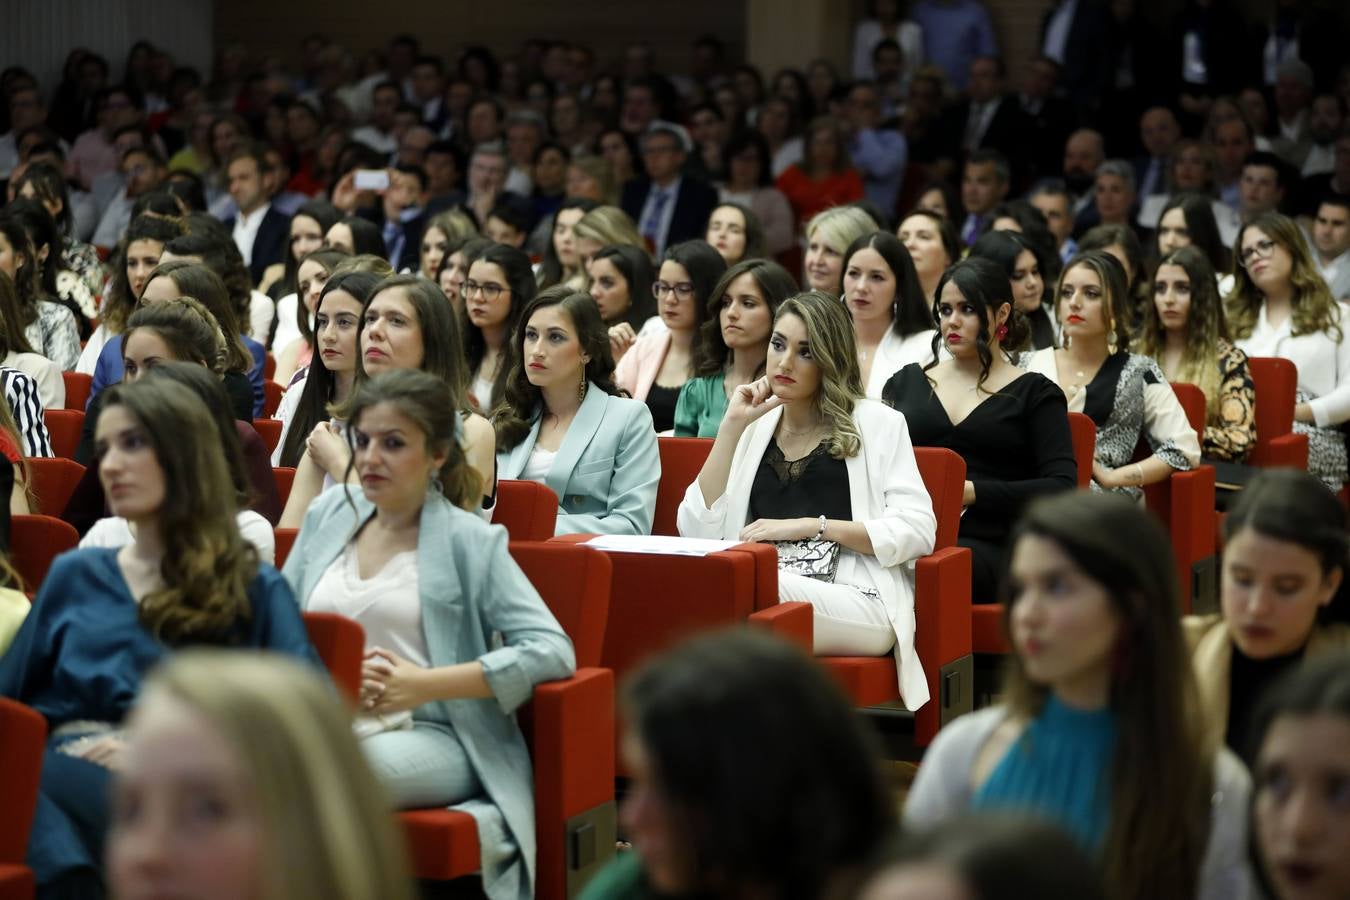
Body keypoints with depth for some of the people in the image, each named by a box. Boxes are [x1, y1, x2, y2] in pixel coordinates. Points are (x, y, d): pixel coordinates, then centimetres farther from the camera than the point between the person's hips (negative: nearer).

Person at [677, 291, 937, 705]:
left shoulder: (877, 424, 11)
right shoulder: (755, 428, 19)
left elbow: (918, 530, -1)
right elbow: (697, 530, 7)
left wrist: (813, 526, -8)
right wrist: (731, 426, 3)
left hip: (861, 605, -3)